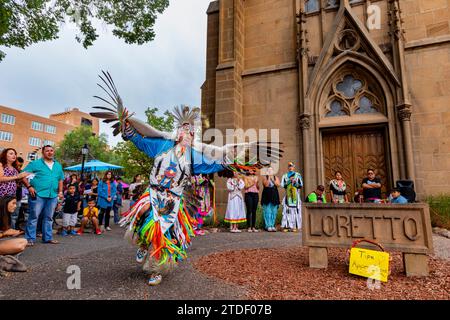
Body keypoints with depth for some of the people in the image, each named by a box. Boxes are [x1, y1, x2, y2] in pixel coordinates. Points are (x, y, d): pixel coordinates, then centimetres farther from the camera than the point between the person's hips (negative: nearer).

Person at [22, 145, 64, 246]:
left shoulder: (58, 166, 16)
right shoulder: (35, 163, 1)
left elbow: (60, 180, 22)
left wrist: (60, 191, 12)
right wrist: (29, 186, -13)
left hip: (53, 196, 5)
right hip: (38, 195, -5)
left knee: (49, 218, 11)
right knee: (33, 217, -2)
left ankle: (48, 237, 19)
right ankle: (30, 238, 8)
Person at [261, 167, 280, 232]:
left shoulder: (276, 177, 11)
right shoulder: (265, 177, 3)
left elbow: (278, 185, -4)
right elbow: (266, 185, -13)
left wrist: (272, 179, -11)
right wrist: (269, 177, -12)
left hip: (274, 196, 3)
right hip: (267, 196, -3)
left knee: (274, 211, 4)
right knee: (267, 211, -5)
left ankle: (272, 225, 12)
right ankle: (268, 226, -1)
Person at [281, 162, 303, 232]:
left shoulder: (298, 175, 11)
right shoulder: (285, 176, 13)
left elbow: (301, 185, 6)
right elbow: (282, 185, 2)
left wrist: (295, 182, -9)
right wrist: (289, 180, -7)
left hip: (296, 195, 0)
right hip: (288, 195, 0)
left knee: (295, 210, -4)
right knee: (287, 210, -5)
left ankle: (294, 226, 0)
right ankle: (286, 226, -3)